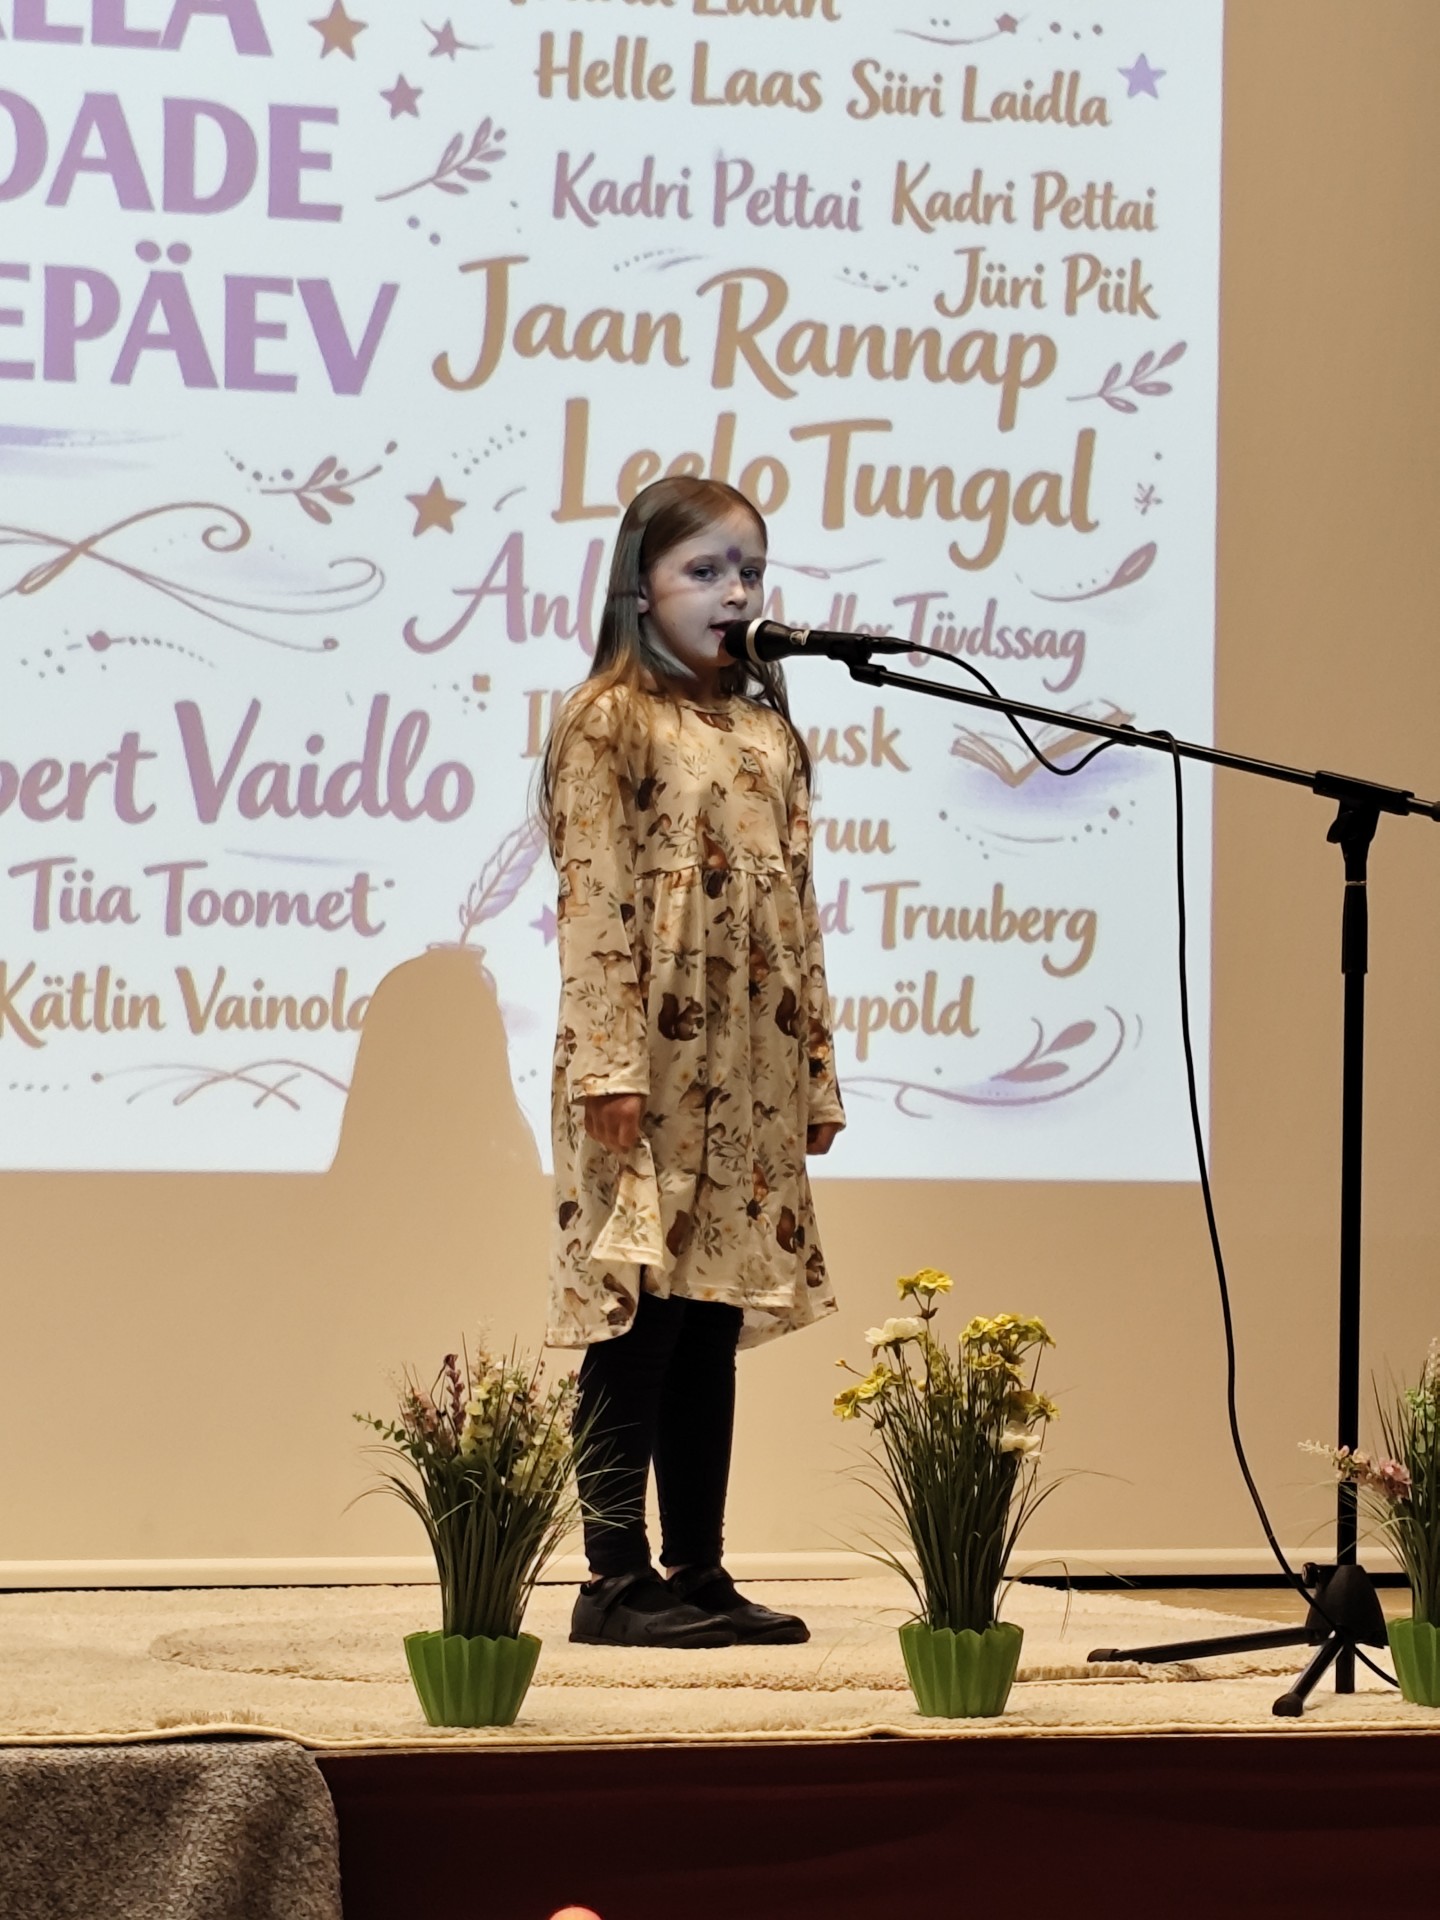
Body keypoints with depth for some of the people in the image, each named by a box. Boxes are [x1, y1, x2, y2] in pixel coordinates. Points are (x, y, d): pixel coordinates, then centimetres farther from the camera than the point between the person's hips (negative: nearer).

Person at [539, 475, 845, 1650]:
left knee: (715, 1325, 8)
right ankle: (618, 1579, -3)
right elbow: (595, 905, -11)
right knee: (638, 1312, -6)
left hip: (753, 1073, 7)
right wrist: (610, 1067, -17)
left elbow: (797, 911, 17)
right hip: (651, 1066, -7)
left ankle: (699, 1571, 12)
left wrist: (819, 1071, 13)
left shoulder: (770, 732, 16)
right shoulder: (611, 723, -4)